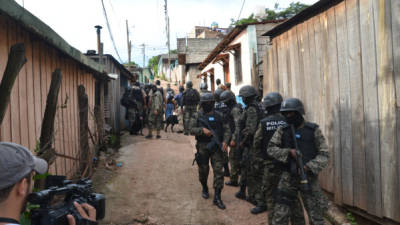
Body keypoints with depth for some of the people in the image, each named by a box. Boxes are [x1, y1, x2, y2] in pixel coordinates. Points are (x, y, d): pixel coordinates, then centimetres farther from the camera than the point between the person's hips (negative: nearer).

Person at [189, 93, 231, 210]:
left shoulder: (218, 116, 5)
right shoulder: (196, 116, 2)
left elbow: (226, 129, 3)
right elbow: (192, 129, -6)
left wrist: (225, 141, -13)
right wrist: (202, 130, -23)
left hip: (217, 147, 1)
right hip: (203, 147, 0)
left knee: (218, 171, -5)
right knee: (203, 170, 12)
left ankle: (217, 197, 1)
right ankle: (204, 188, 39)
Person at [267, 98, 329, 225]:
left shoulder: (313, 130, -3)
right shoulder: (282, 131, 2)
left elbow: (324, 154, -4)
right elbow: (271, 149, -2)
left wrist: (309, 167, -19)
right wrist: (289, 152, -17)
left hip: (309, 177, -1)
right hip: (288, 177, 1)